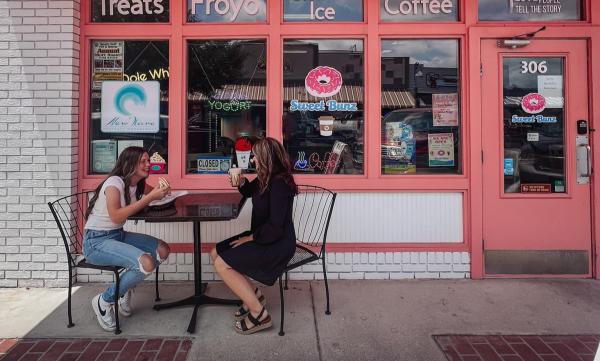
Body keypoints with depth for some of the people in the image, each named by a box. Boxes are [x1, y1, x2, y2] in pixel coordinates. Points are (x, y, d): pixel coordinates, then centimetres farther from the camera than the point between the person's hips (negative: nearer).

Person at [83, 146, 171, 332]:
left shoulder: (138, 184, 7)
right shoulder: (114, 182, -18)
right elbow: (116, 216, -30)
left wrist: (161, 191, -7)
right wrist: (149, 197, -29)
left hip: (119, 235, 9)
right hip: (96, 241, -9)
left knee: (162, 250, -1)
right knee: (146, 263, -27)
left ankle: (124, 288, 14)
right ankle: (104, 301, -3)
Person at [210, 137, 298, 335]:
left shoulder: (279, 183, -23)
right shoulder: (266, 178, 6)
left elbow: (275, 227, -27)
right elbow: (250, 191, 28)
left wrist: (251, 238, -14)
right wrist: (241, 182, 6)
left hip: (277, 245, -10)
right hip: (263, 237, 10)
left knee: (221, 264, -14)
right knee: (215, 253, 8)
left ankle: (259, 313, -6)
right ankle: (254, 295, 13)